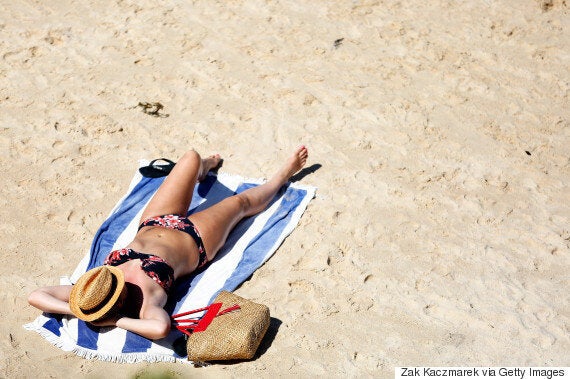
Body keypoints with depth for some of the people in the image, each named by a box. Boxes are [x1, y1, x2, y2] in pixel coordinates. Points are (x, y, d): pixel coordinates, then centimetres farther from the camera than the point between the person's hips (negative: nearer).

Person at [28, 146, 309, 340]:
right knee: (241, 202, 19)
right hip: (193, 240, -5)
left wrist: (77, 312, -45)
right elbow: (161, 328, -64)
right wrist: (117, 321, -52)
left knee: (192, 157, 20)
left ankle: (204, 168, 62)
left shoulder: (94, 290, -31)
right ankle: (283, 175, 53)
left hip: (153, 226, 5)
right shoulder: (146, 300, -42)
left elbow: (35, 295, -34)